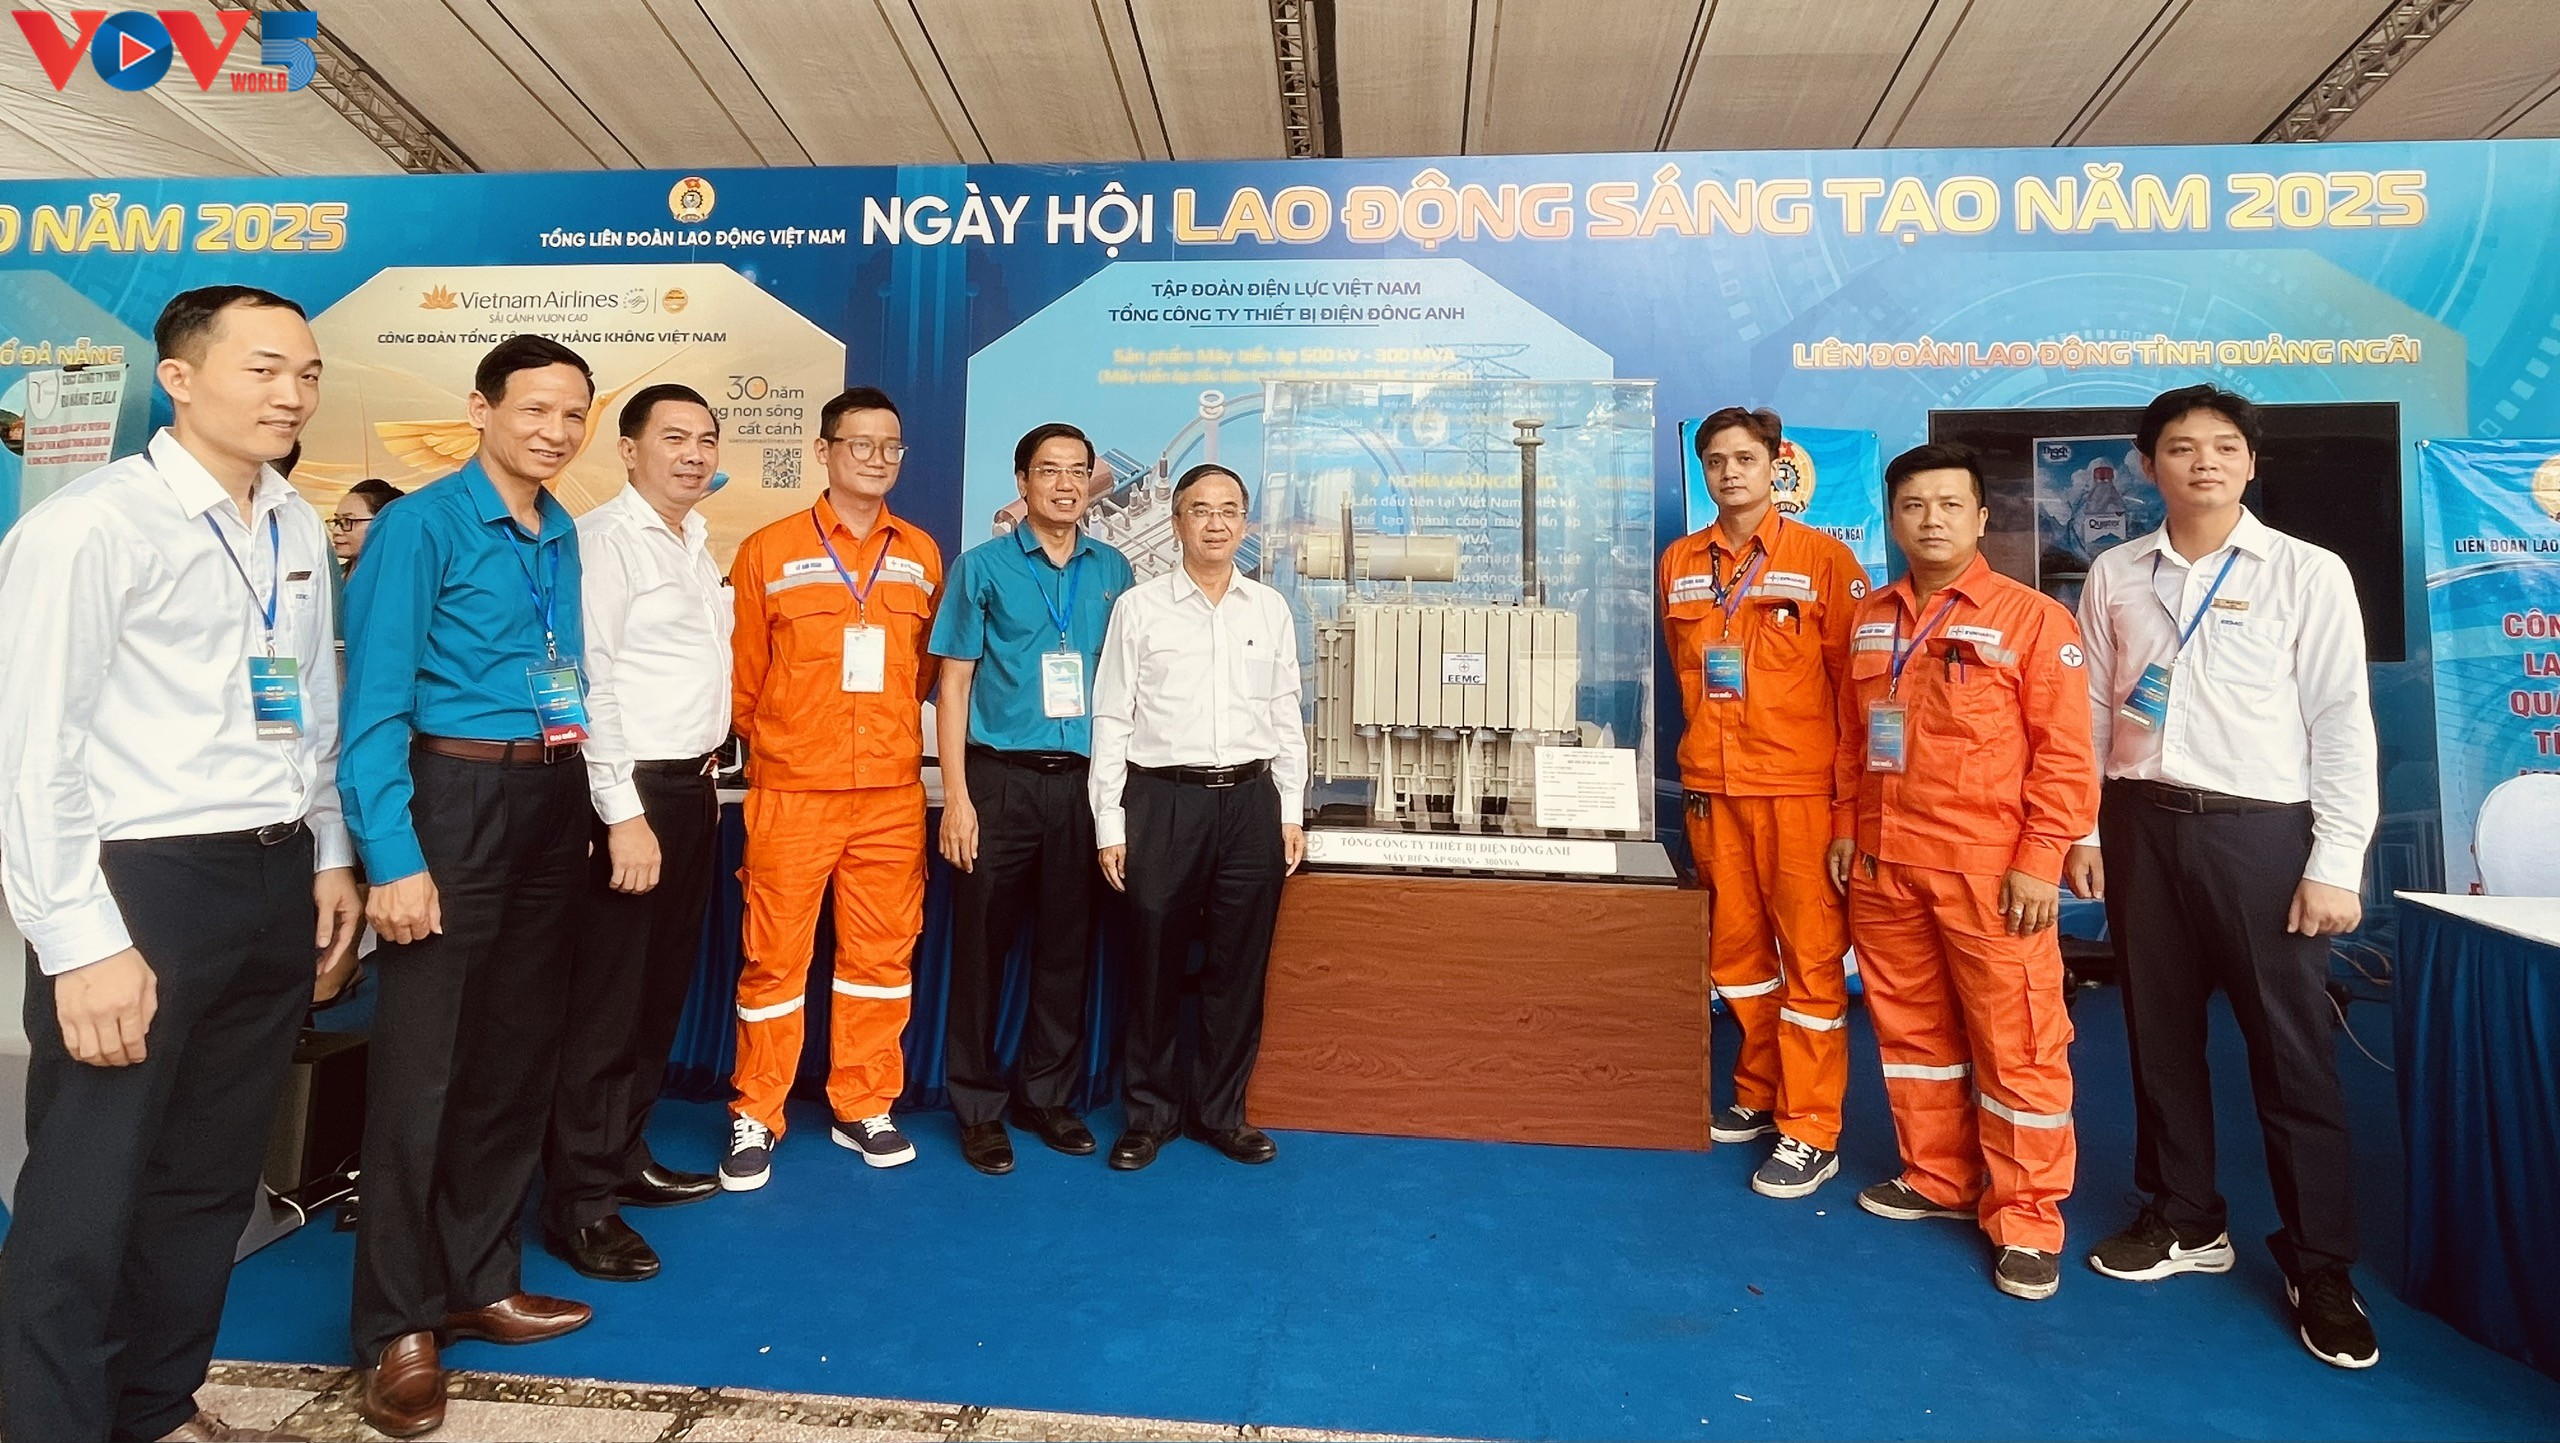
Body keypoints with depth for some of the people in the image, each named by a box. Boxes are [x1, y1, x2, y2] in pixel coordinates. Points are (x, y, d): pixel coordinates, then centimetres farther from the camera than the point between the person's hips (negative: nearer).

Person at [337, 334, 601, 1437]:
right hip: (455, 798, -7)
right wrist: (394, 859, -20)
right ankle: (398, 1327, 15)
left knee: (518, 1054, 13)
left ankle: (479, 1282, 29)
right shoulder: (423, 526, -9)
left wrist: (578, 796, 9)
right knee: (422, 1066, 0)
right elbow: (375, 703, -14)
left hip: (550, 802, 7)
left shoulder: (563, 535, 11)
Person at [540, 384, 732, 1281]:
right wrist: (624, 814, -21)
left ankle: (626, 1160, 29)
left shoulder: (697, 546, 16)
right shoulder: (605, 539, -12)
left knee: (662, 989, 16)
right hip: (633, 792, -9)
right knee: (606, 1000, -1)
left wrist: (704, 772, 14)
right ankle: (578, 1202, 11)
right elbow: (589, 682, -18)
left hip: (692, 786, 9)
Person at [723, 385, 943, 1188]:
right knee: (775, 957, 4)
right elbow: (742, 673, 5)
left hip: (893, 794, 3)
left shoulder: (922, 556, 8)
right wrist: (770, 743, 12)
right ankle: (755, 1119, 20)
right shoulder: (769, 551, -1)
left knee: (882, 953, 9)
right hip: (791, 792, -2)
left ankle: (862, 1108, 24)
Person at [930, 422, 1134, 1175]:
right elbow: (954, 683, 0)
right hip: (1001, 779, -2)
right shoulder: (983, 565, 1)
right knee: (981, 946, 4)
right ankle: (979, 1107, 19)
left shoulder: (1113, 571, 9)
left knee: (1068, 948, 9)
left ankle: (1048, 1095, 26)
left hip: (1083, 781, 3)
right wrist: (957, 796, -8)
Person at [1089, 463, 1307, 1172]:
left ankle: (1221, 1111, 26)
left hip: (1251, 799, 2)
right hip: (1162, 799, -2)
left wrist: (1291, 812, 8)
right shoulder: (1139, 607, 1)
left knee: (1239, 966, 9)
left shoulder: (1271, 610, 9)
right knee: (1154, 965, 6)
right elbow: (1111, 719, 0)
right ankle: (1150, 1112, 24)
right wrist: (1110, 825, -3)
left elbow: (1287, 716, 12)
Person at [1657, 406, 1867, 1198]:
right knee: (1736, 945, 13)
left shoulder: (1822, 558, -3)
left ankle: (1810, 1132, 10)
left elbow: (1854, 678, -3)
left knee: (1810, 954, 1)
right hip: (1712, 785, 4)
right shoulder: (1678, 563, 9)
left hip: (1800, 784, -4)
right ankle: (1758, 1094, 29)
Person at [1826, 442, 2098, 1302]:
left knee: (2016, 1043, 2)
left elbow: (2065, 752, -9)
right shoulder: (1871, 620, 11)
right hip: (1882, 862, 6)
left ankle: (2025, 1222, 16)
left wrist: (2039, 861, -13)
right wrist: (1846, 828, 12)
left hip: (1990, 867, -5)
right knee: (1910, 1027, 14)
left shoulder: (2032, 618, -6)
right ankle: (1937, 1180, 31)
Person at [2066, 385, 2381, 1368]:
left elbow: (2342, 724, -4)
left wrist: (2335, 864, -9)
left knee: (2290, 1049, 2)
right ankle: (2184, 1220, 29)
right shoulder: (2116, 576, 7)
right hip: (2143, 825, 3)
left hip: (2261, 830, -3)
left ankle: (2320, 1268, 18)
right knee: (2160, 1031, 12)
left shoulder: (2308, 573, -1)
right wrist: (2082, 829, 4)